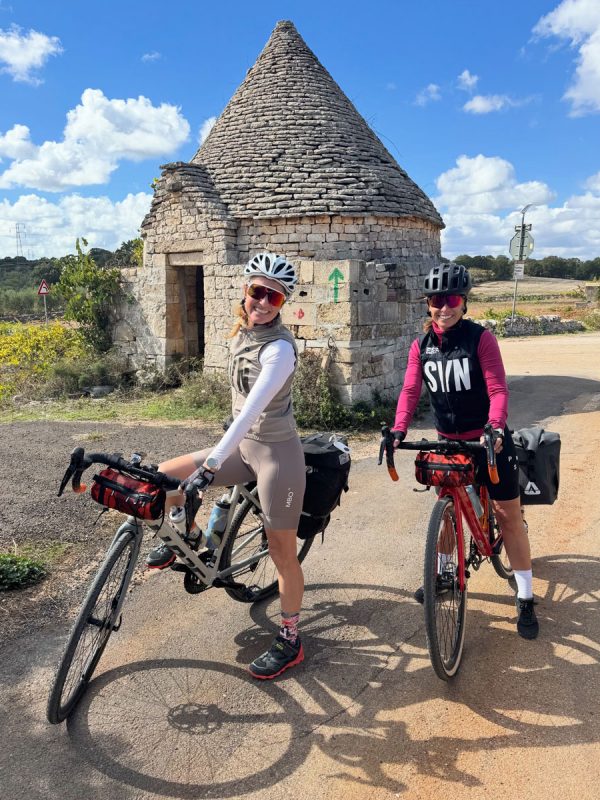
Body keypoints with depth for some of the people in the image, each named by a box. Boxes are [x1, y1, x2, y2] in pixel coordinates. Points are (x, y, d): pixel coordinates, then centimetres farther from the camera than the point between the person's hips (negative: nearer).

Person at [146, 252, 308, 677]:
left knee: (283, 552, 2)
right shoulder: (241, 333, 5)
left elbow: (253, 408, -31)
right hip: (243, 445, 7)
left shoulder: (279, 347, -21)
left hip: (277, 453, -7)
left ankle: (290, 641, 21)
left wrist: (213, 462, -37)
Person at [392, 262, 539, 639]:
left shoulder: (481, 338, -13)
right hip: (449, 440, 4)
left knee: (510, 516, 2)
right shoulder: (421, 346, -1)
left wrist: (495, 427, -34)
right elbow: (410, 391, -7)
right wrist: (399, 430, -22)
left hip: (489, 440, -4)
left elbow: (498, 388, -18)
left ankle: (526, 599, 14)